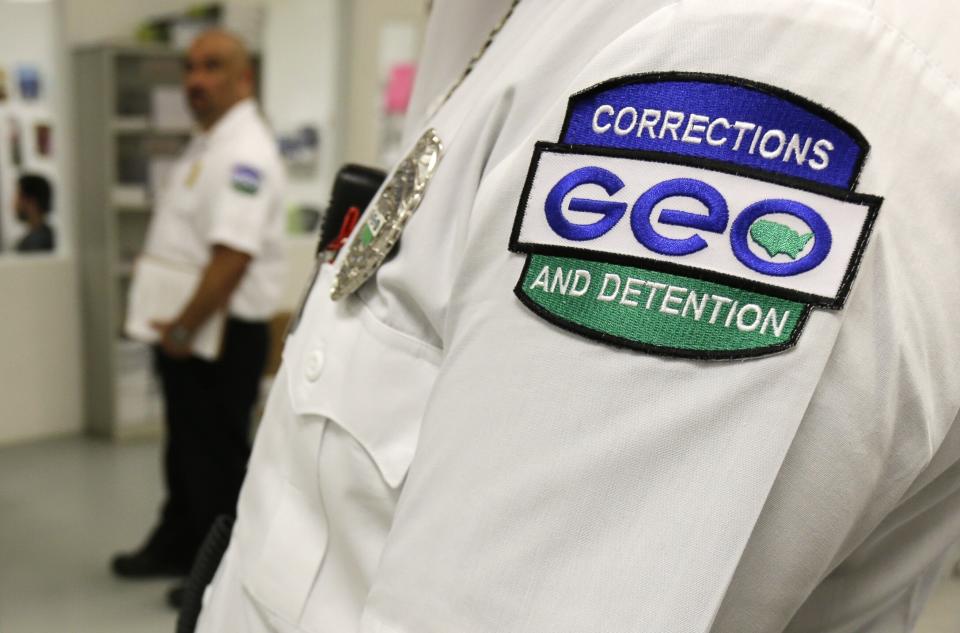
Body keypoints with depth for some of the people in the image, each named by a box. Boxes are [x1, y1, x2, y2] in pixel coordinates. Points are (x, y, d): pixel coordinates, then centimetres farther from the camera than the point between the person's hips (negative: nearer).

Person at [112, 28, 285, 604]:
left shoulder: (244, 151, -19)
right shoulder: (207, 143, 14)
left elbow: (233, 254, -29)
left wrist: (185, 328, -22)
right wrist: (172, 324, 16)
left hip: (222, 333, -10)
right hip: (186, 329, 10)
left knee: (218, 452, 3)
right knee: (186, 443, 21)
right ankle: (178, 546, 39)